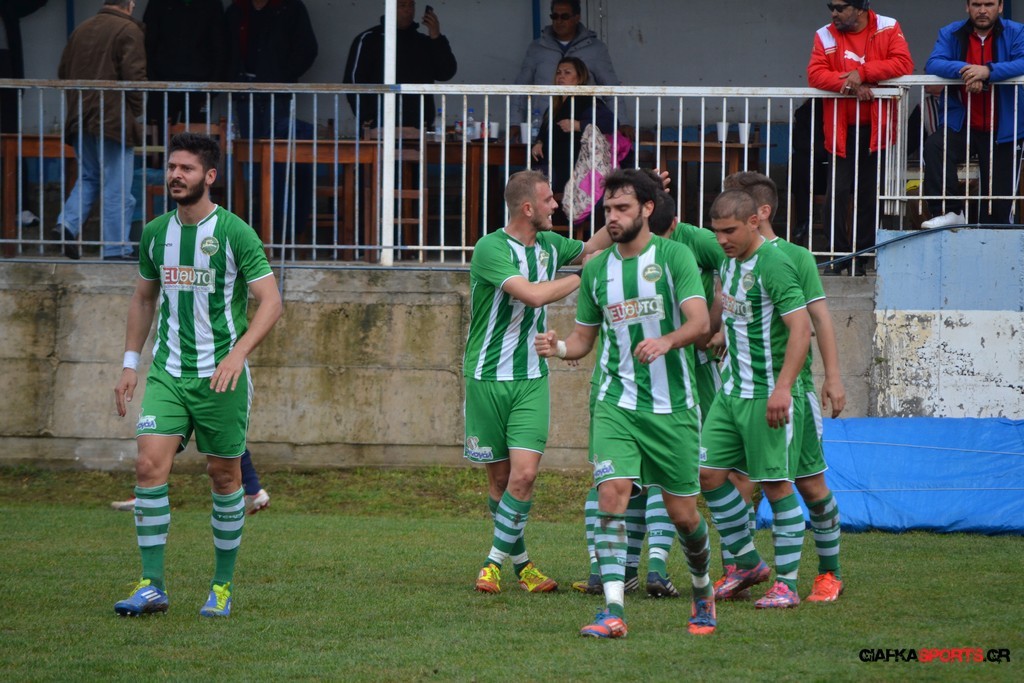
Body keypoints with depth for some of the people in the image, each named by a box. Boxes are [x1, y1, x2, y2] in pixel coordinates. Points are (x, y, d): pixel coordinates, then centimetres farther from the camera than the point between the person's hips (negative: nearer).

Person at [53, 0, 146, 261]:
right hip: (114, 121, -6)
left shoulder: (81, 29, 13)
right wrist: (135, 110, -3)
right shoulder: (128, 30, -8)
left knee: (89, 177, 19)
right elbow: (134, 75, -15)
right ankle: (116, 249, -1)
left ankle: (68, 223, -1)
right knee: (116, 189, -2)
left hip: (80, 121, 6)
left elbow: (63, 72, 18)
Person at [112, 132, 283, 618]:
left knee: (224, 476, 5)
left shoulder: (235, 233, -8)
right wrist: (130, 363, 13)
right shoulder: (155, 233, 7)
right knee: (150, 465, -12)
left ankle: (223, 585, 19)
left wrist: (238, 352, -23)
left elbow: (270, 302, -9)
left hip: (221, 374, -3)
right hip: (167, 372, 3)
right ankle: (152, 586, -9)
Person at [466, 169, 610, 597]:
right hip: (487, 377, -4)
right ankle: (520, 562, 20)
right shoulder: (491, 248, -15)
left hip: (531, 378, 4)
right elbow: (533, 294, -27)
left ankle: (496, 560, -2)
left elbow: (592, 247, 26)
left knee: (524, 472, -12)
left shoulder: (549, 244, 7)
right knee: (500, 478, 5)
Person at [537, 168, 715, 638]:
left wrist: (667, 341, -34)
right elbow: (585, 338, 16)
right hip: (616, 404, 2)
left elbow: (700, 323, -13)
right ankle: (613, 611, -22)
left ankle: (702, 591, 32)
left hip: (672, 405, -2)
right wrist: (558, 348, -6)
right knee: (612, 493, -18)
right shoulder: (596, 269, 10)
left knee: (682, 512, 4)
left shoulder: (673, 256, -3)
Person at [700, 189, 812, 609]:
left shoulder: (773, 265, -17)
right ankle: (748, 564, 20)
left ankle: (786, 584, 3)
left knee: (775, 484, -4)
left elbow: (801, 327, -23)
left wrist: (782, 388, -28)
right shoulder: (729, 262, 10)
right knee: (709, 473, 6)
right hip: (731, 390, 9)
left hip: (767, 395, -9)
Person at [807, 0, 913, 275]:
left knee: (870, 196, 5)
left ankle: (862, 257, 14)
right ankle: (839, 255, 6)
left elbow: (903, 64, -13)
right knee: (836, 194, -6)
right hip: (841, 130, 1)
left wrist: (862, 73, -19)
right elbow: (815, 74, -9)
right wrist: (850, 84, -23)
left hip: (876, 128, -1)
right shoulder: (826, 35, 2)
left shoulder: (888, 29, 0)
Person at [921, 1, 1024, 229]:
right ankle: (950, 212, -24)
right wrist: (964, 70, -30)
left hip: (1002, 129, 0)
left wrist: (988, 71, -34)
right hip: (961, 123, 0)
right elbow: (933, 64, -11)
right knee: (935, 147, -31)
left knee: (999, 203, 2)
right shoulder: (951, 34, 4)